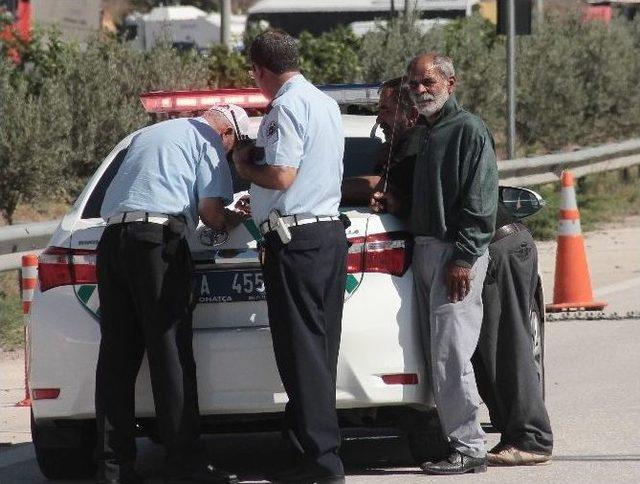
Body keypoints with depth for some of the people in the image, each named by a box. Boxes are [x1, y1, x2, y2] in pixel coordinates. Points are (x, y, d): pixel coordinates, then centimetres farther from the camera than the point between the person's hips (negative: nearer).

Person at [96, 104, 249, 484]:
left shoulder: (148, 135, 30)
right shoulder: (208, 142, 6)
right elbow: (211, 213, -2)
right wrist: (235, 220, 20)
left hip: (112, 237, 7)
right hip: (157, 239, -7)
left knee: (117, 357, 6)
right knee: (170, 355, -7)